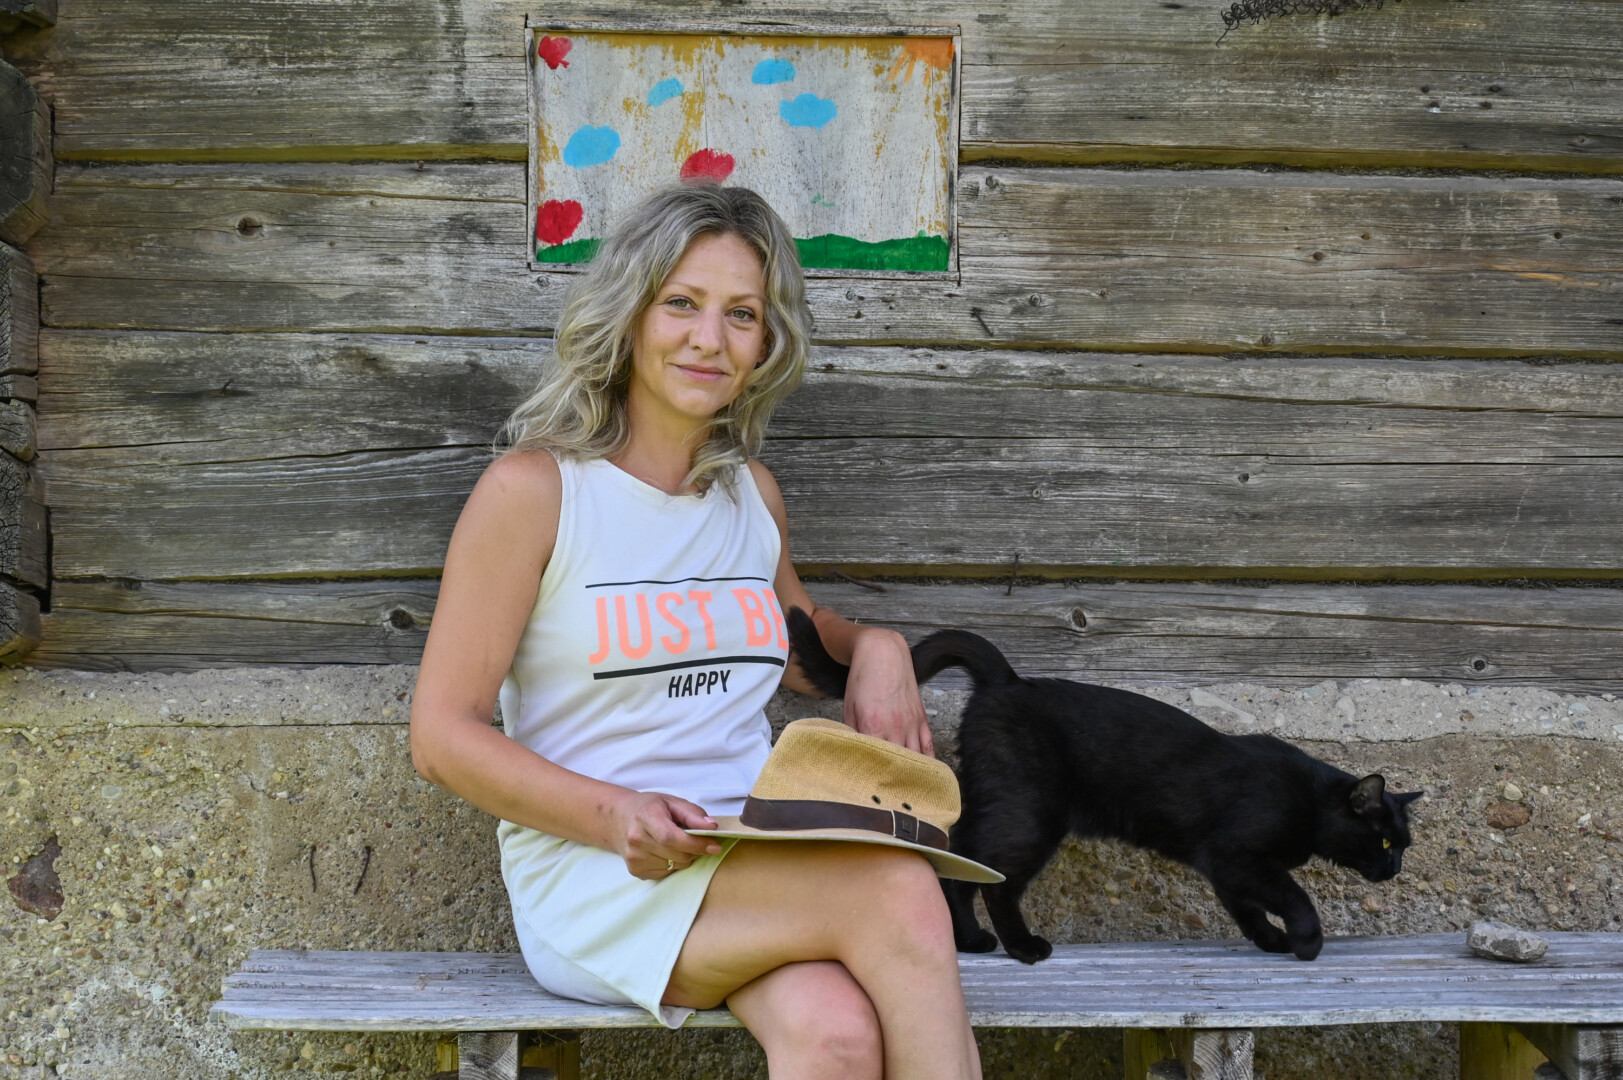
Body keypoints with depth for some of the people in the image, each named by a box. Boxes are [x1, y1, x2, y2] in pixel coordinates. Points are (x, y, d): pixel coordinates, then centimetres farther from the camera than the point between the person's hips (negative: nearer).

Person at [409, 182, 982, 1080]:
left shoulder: (752, 495, 14)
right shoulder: (533, 488, -4)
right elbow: (442, 736, -5)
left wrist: (873, 646, 7)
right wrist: (612, 815, -21)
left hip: (758, 866, 5)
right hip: (589, 884, -4)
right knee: (899, 892, -29)